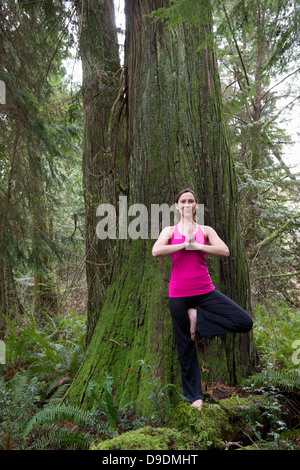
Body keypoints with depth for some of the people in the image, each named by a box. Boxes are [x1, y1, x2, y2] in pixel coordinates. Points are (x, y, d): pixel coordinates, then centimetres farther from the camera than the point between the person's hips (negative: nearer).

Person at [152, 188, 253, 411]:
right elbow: (156, 251, -13)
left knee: (245, 323, -14)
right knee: (186, 345, 6)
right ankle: (194, 395, 23)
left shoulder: (206, 230, 8)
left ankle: (198, 317, 2)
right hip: (179, 294, -1)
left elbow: (225, 251, -8)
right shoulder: (170, 231, 7)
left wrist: (196, 245, -13)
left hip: (205, 290, 1)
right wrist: (184, 244, -11)